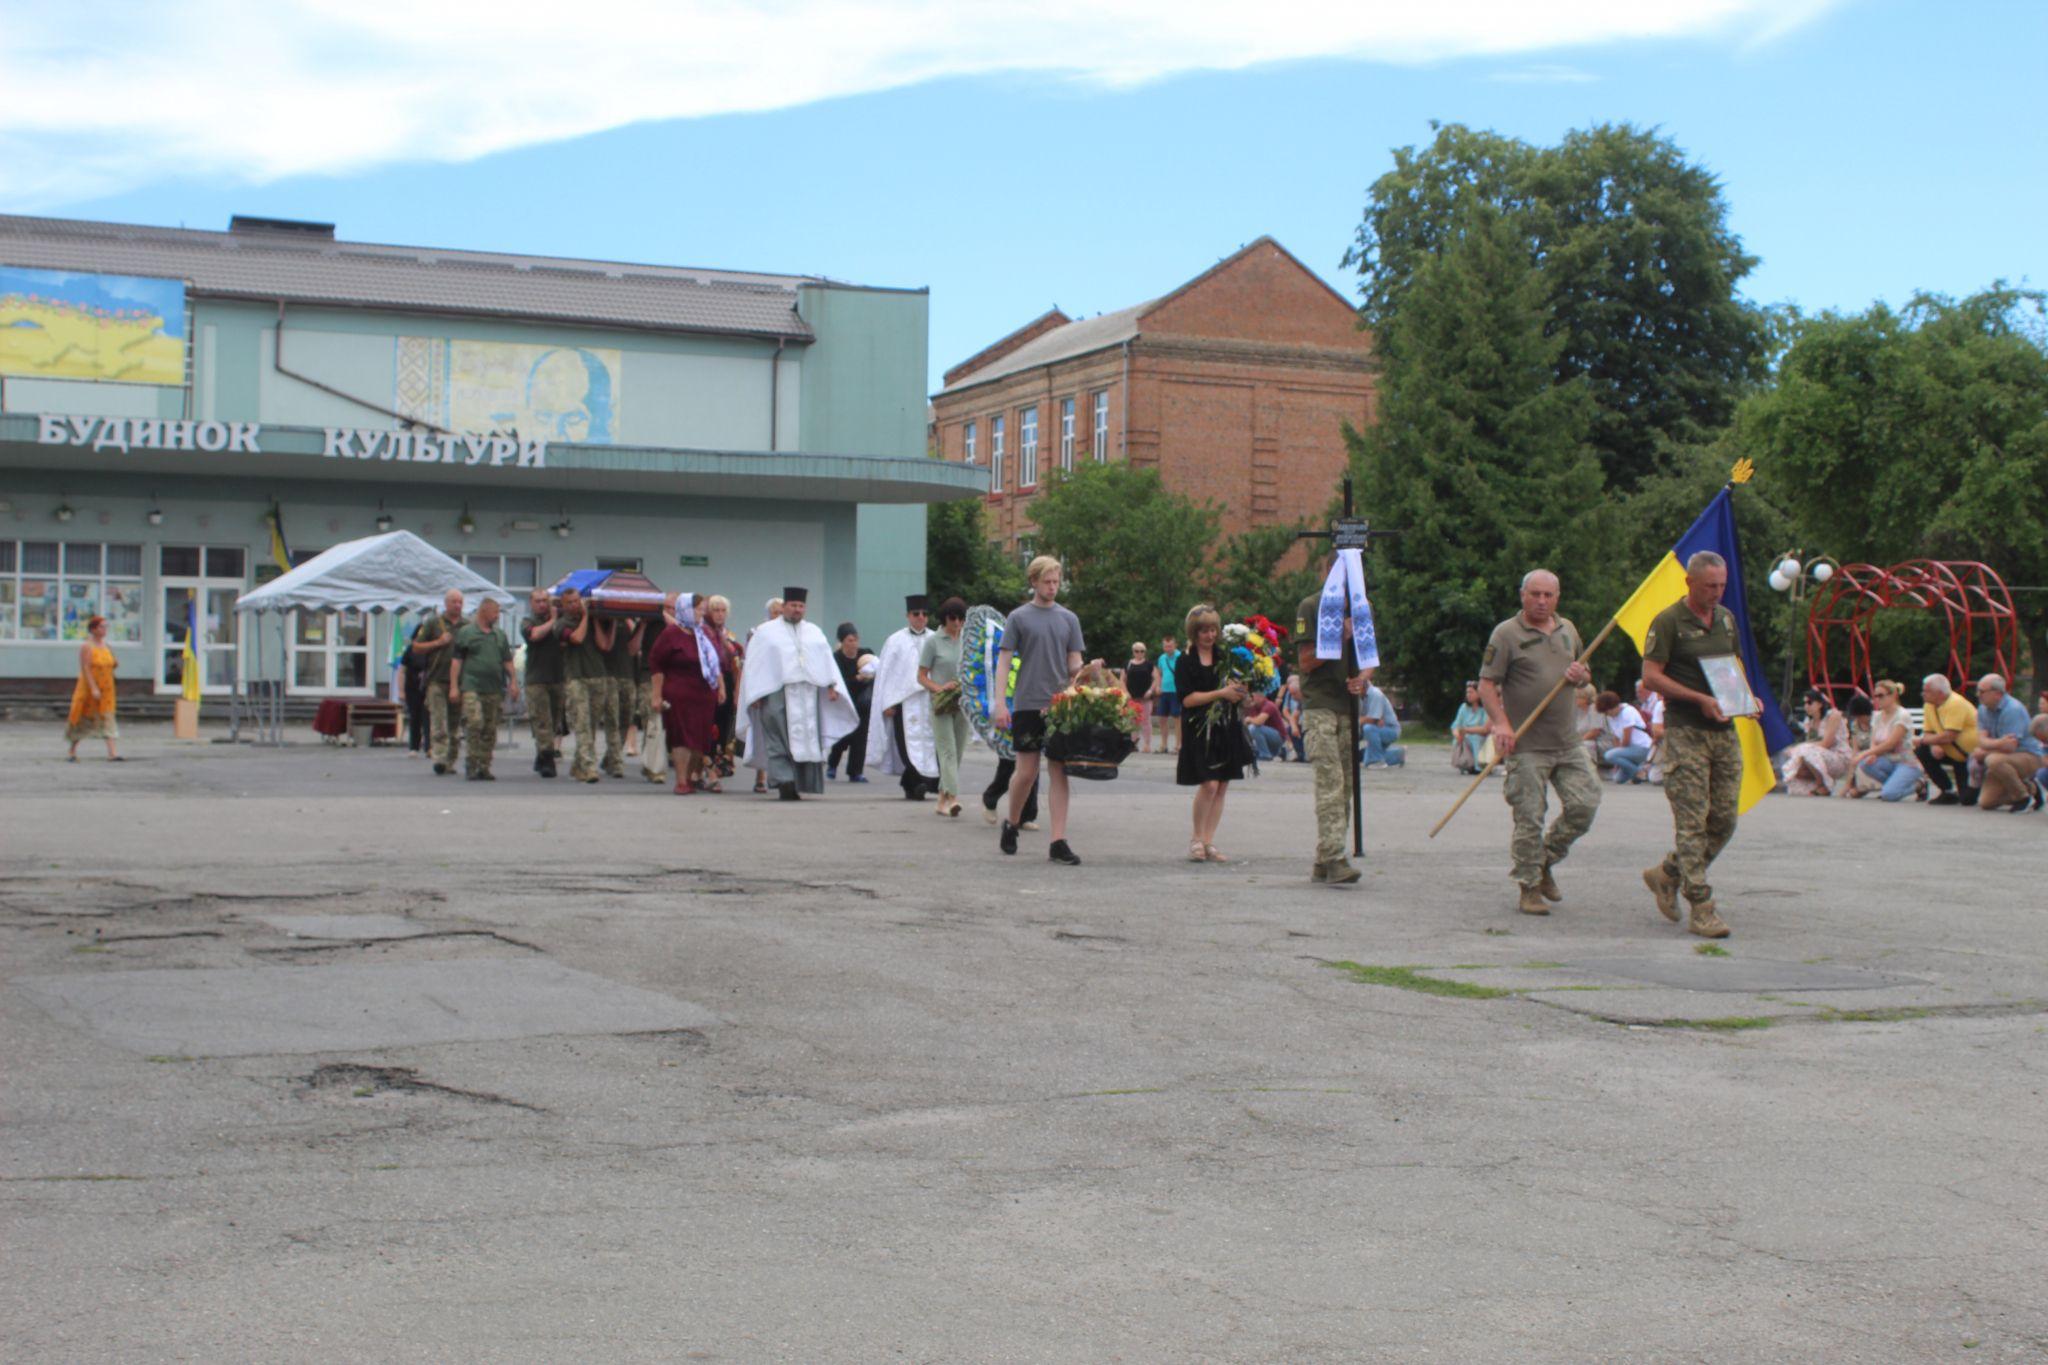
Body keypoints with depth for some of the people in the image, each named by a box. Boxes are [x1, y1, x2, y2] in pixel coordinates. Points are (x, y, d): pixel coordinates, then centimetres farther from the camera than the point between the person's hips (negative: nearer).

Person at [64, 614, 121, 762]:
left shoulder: (105, 645, 10)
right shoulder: (86, 647, -11)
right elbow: (85, 669, -18)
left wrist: (115, 664, -4)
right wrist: (93, 688, -24)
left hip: (106, 689, 6)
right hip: (88, 688, -6)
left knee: (107, 717, -5)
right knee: (83, 718, 5)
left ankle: (112, 752, -13)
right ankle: (73, 751, 20)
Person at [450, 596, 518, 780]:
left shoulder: (500, 635, 18)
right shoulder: (465, 633, 4)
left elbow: (507, 661, 20)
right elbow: (456, 661, 1)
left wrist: (513, 682, 7)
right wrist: (454, 687, -6)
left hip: (495, 689, 5)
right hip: (471, 687, -5)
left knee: (490, 730, 3)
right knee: (474, 722, -18)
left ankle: (484, 767, 9)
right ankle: (472, 763, -9)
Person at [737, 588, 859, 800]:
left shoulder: (814, 632, 19)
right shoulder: (766, 632, 9)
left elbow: (827, 660, 13)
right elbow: (755, 664, 4)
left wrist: (831, 686, -1)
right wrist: (756, 694, -5)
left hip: (808, 694, 3)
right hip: (777, 693, -3)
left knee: (806, 741, 1)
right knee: (780, 741, -9)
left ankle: (798, 785, 6)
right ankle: (785, 783, -14)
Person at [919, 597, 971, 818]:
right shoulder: (933, 641, 0)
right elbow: (921, 676, 0)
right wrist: (939, 688, -17)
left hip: (963, 702, 4)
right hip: (941, 703, -4)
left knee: (958, 752, 6)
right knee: (947, 750, -14)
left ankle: (943, 799, 16)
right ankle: (952, 797, -25)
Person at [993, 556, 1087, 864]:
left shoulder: (1069, 619, 11)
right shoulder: (1019, 617, 2)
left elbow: (1074, 663, 11)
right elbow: (1004, 660, 0)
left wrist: (1087, 669, -12)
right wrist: (1000, 703, -8)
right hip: (1028, 703, -2)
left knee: (1059, 772, -1)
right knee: (1026, 772, -1)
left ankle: (1058, 842, -1)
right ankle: (1011, 824, 24)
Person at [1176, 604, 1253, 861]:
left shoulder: (1225, 656, 10)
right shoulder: (1186, 661, -2)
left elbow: (1237, 690, 18)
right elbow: (1187, 698, -11)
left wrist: (1240, 692, -5)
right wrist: (1220, 693, -17)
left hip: (1226, 728, 5)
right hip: (1200, 730, -5)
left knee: (1222, 786, 4)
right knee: (1209, 784, -14)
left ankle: (1209, 842, 10)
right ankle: (1196, 839, 2)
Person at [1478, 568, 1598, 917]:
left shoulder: (1567, 629, 15)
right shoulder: (1506, 634, -4)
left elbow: (1580, 672, 28)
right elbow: (1486, 685, -8)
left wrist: (1580, 675, 3)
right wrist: (1501, 724, -21)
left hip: (1567, 741, 6)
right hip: (1526, 745, -6)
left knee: (1584, 804, 1)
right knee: (1529, 818, -4)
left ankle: (1545, 862, 21)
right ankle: (1530, 888, 7)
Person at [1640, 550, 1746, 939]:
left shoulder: (1726, 618, 15)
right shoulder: (1668, 621, -6)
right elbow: (1651, 675, -10)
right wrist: (1700, 699, -18)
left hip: (1724, 729, 7)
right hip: (1685, 731, -7)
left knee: (1724, 820, 6)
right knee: (1692, 821, -7)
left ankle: (1668, 874, 25)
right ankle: (1701, 908, -6)